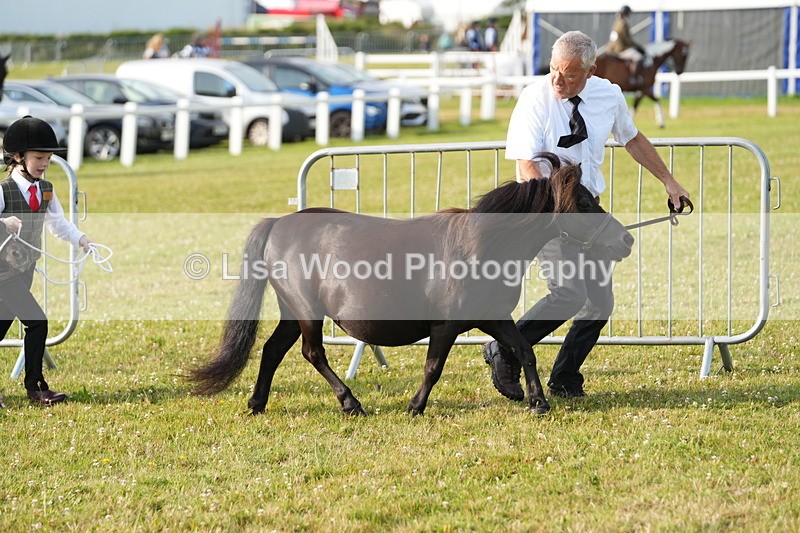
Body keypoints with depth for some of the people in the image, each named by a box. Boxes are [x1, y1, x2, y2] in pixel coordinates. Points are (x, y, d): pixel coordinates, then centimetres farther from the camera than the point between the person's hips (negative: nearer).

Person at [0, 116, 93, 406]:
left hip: (25, 270, 7)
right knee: (36, 322, -14)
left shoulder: (45, 190, 7)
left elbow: (58, 223, 11)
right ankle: (35, 387, -5)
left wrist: (81, 239, -4)